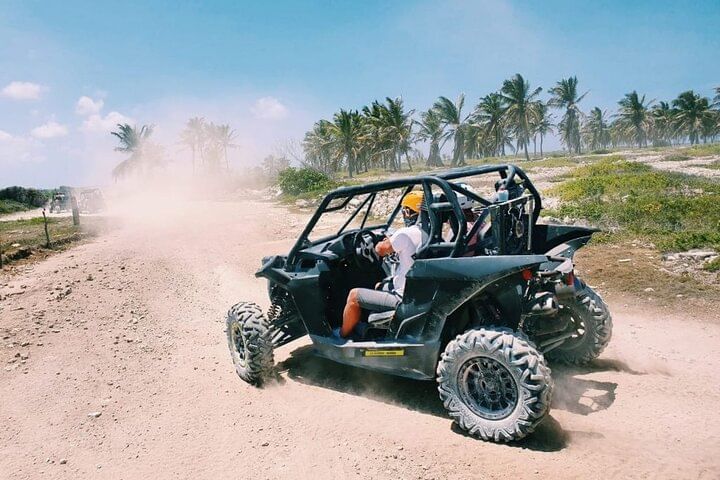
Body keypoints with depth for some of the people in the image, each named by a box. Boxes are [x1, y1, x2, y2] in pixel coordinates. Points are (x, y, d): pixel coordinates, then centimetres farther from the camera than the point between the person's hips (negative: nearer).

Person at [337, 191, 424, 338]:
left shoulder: (406, 233, -19)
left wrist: (383, 242, 16)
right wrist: (391, 243, 13)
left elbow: (381, 250, -5)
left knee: (354, 295, 3)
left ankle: (341, 336, 22)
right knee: (380, 286, 32)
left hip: (404, 299, -9)